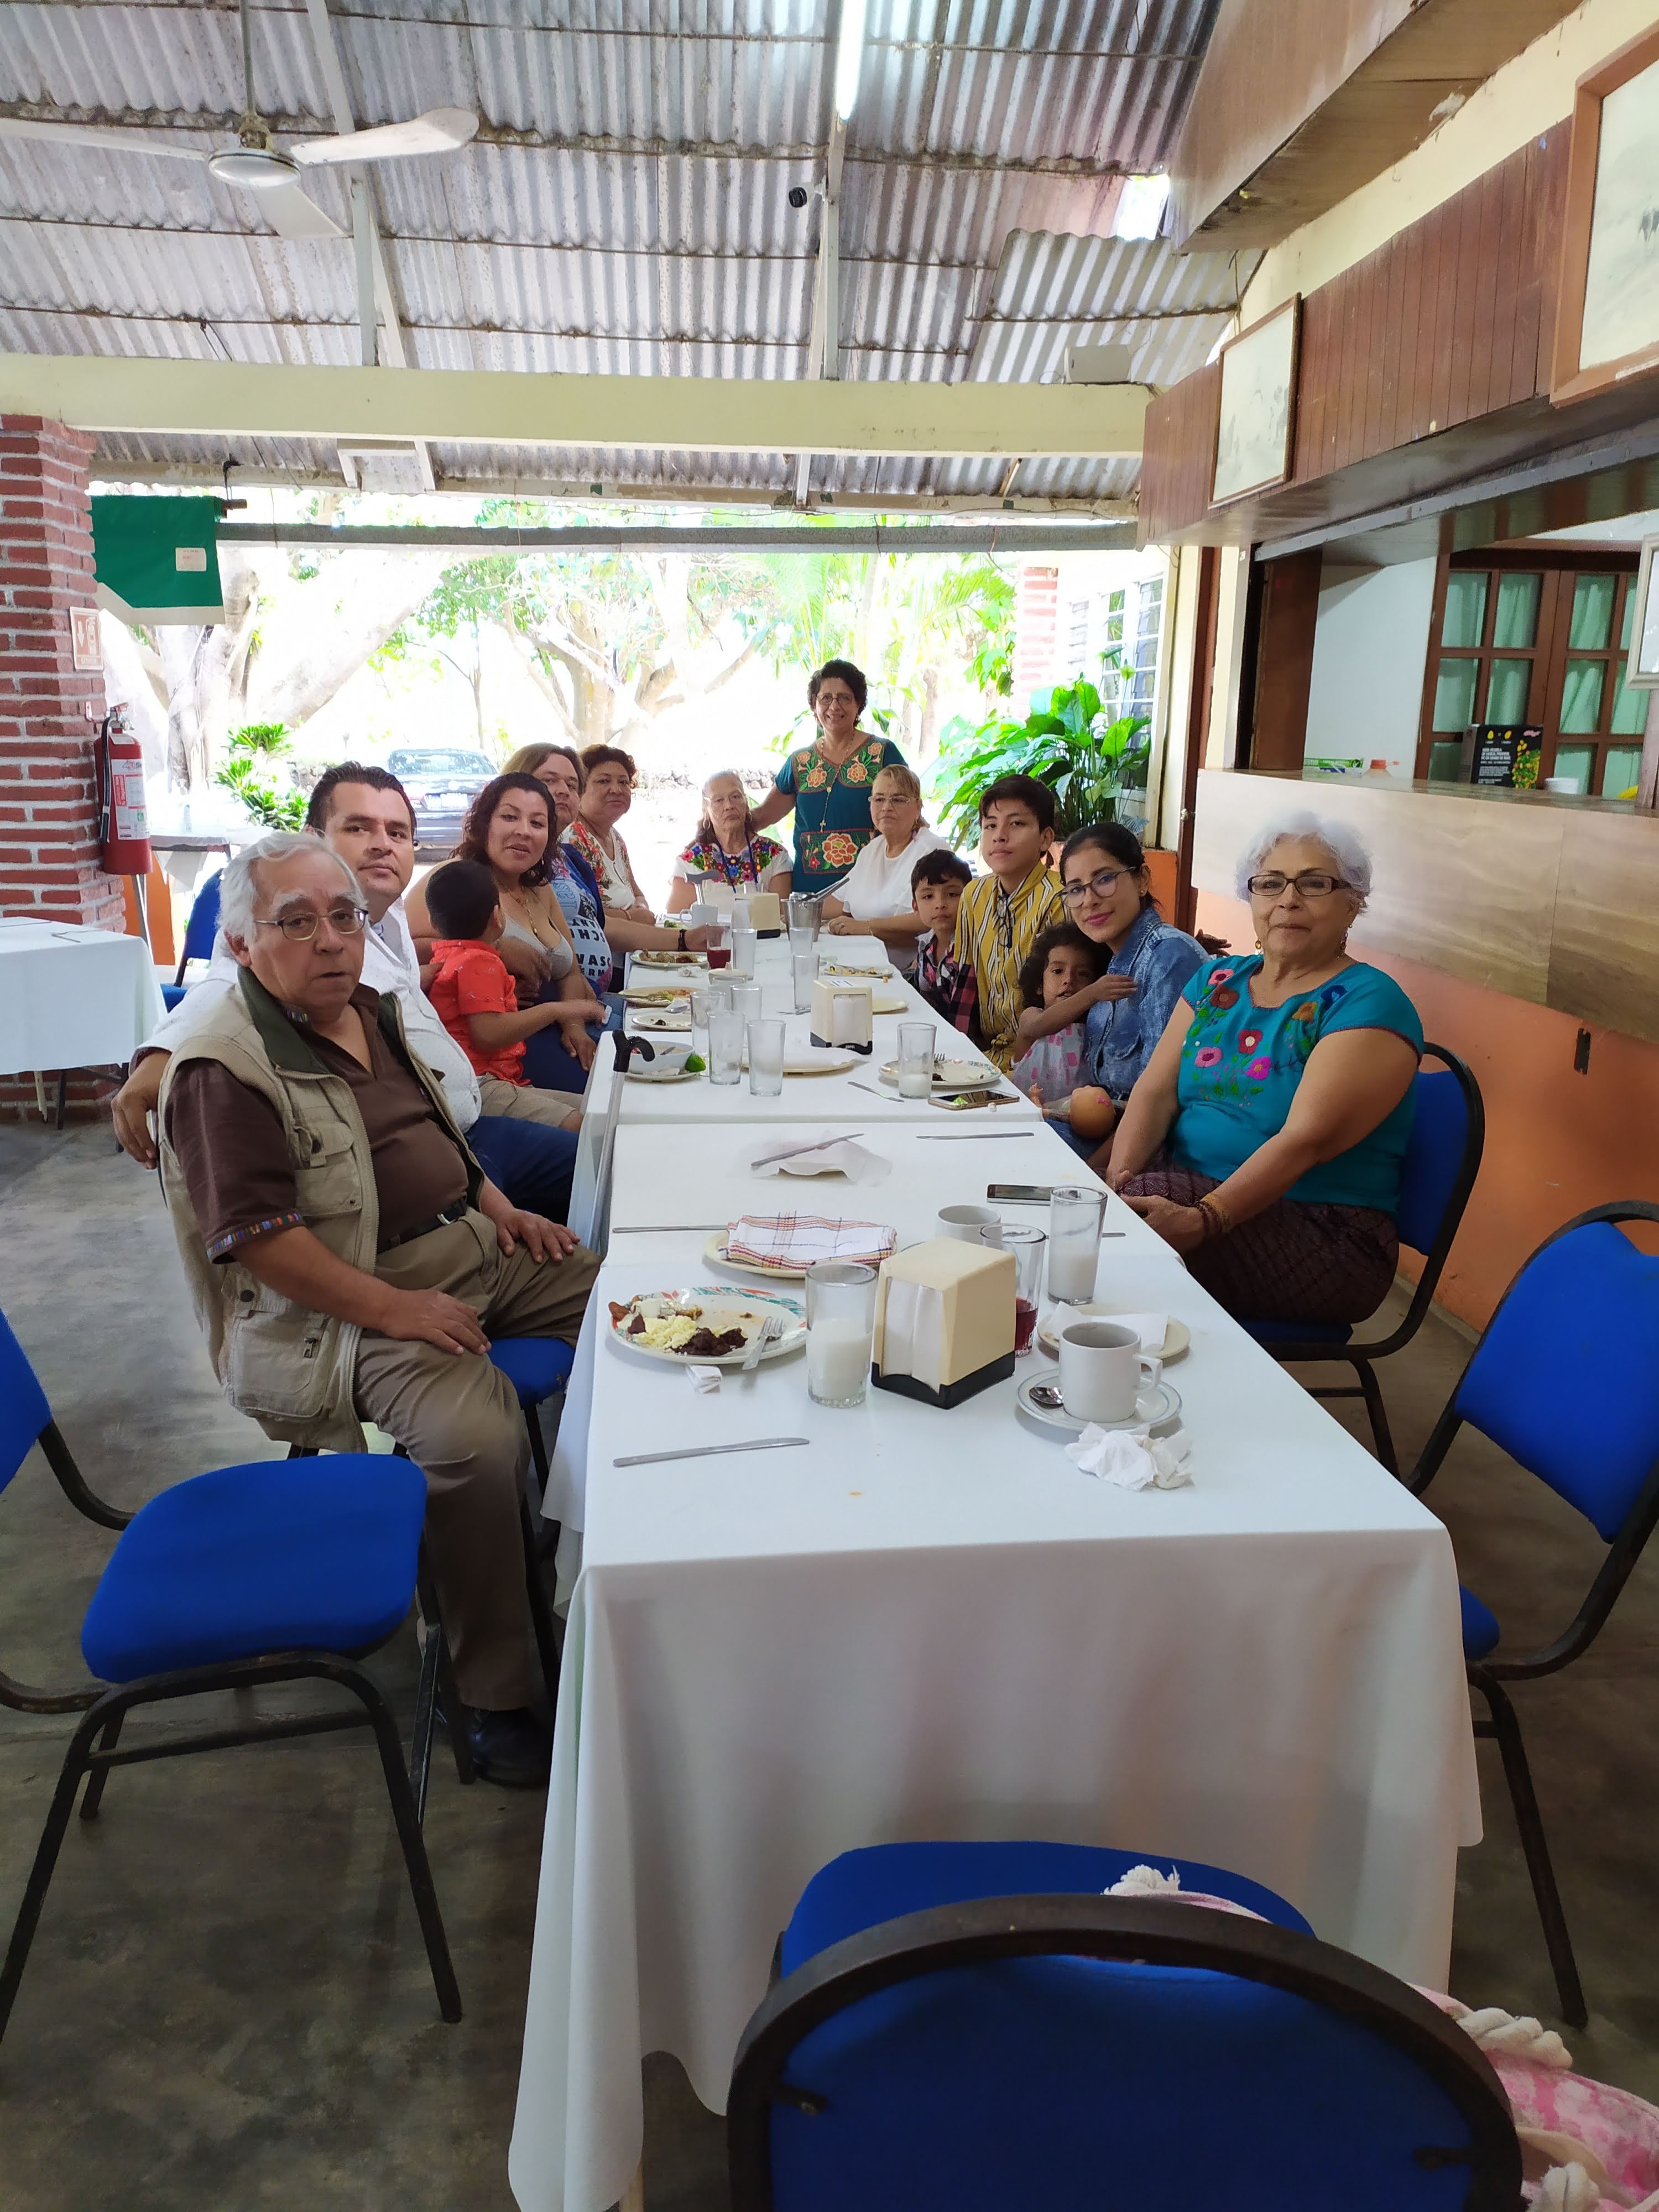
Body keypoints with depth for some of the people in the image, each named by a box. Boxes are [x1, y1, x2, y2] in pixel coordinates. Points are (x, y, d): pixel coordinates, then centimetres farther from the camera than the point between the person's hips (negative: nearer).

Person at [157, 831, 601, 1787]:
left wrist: (500, 1208, 11)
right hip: (350, 1299, -9)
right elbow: (254, 1235, -22)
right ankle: (497, 1698, -14)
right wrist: (391, 1310, -22)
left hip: (474, 1250, 9)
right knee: (479, 1435, -32)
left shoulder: (372, 1009, 11)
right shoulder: (224, 1071, -16)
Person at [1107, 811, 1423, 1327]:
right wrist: (1119, 1178, -16)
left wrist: (1204, 1219, -34)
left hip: (1320, 1230, -6)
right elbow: (1155, 1093, 3)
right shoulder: (1216, 980, 13)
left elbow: (1305, 1140, -21)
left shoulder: (1367, 1004, -9)